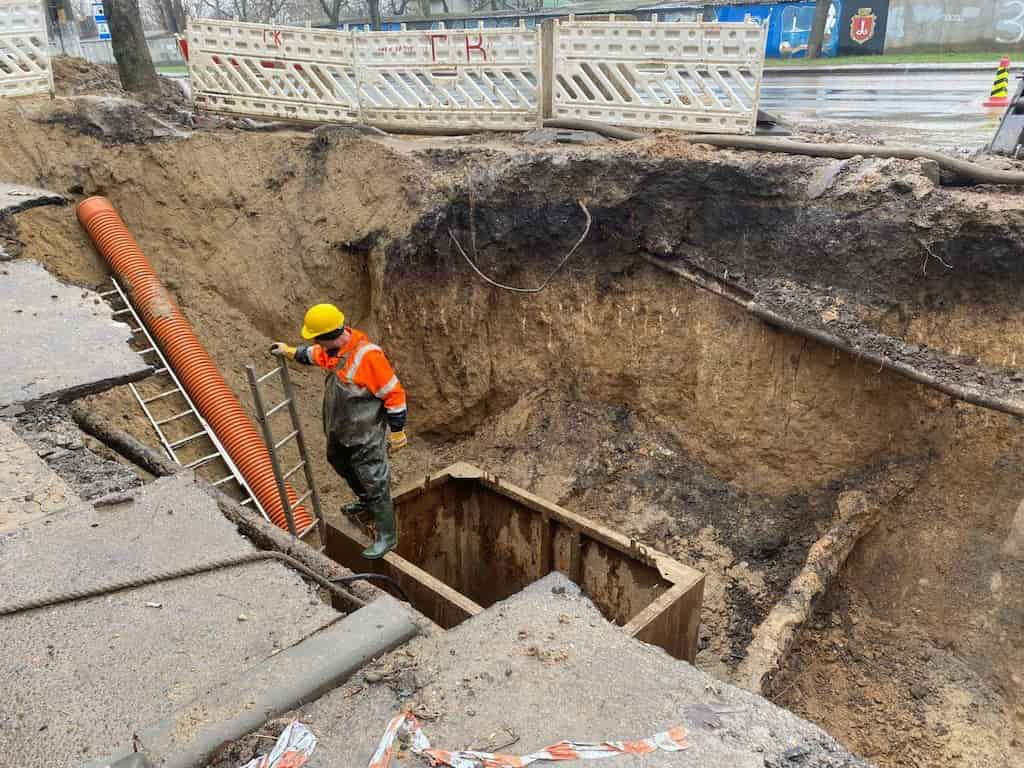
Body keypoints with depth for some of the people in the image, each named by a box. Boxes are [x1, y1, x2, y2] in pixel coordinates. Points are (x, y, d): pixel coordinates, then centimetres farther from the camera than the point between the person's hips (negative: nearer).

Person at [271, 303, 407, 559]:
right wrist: (290, 352, 21)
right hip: (339, 430, 9)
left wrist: (397, 432, -20)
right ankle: (366, 502, 56)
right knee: (339, 463, 31)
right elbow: (314, 355, 21)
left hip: (366, 437, -9)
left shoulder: (367, 355, -33)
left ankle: (387, 536, 20)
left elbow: (394, 394, -26)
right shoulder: (333, 348, -7)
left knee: (374, 483, 2)